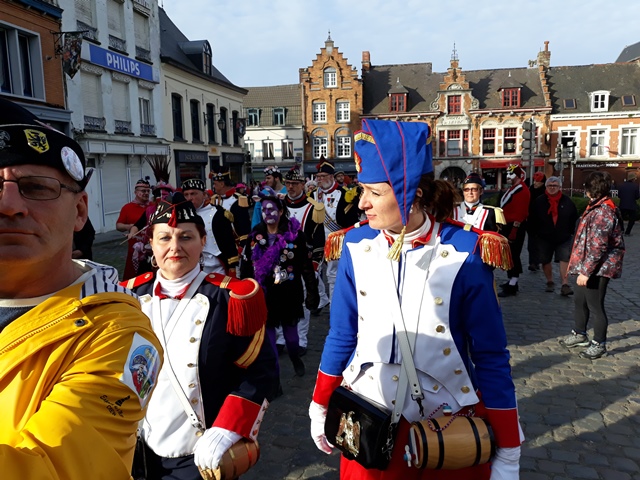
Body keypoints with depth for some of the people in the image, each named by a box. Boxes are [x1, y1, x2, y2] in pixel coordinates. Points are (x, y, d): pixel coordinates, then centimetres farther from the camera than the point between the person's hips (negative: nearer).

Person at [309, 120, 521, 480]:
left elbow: (491, 356, -10)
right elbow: (342, 335, 3)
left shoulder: (464, 254, -17)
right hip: (367, 419, 2)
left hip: (447, 419, -1)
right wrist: (320, 407, 10)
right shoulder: (357, 246, -8)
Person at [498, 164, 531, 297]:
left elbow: (520, 213, -23)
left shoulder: (522, 191, -16)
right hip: (508, 226, 11)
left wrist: (514, 231, -25)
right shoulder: (512, 189, 17)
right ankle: (511, 281, 29)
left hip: (515, 227, -11)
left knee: (513, 255, -9)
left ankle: (512, 286, -6)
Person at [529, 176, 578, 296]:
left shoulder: (567, 201, 1)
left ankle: (564, 285, -11)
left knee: (565, 259, -10)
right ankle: (550, 282, 25)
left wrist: (570, 231, 5)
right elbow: (532, 218, 4)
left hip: (564, 237, 0)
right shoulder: (539, 201, 0)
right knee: (545, 261, 8)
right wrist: (538, 231, 1)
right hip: (544, 237, 1)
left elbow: (574, 218, 9)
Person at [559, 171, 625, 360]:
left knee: (595, 305, 2)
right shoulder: (598, 207, 11)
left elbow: (597, 247, -25)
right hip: (588, 266, 10)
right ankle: (579, 334, 36)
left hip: (598, 267, -10)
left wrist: (586, 271, -23)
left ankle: (599, 344, 17)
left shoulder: (602, 212, -22)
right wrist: (579, 265, 21)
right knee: (580, 300, 20)